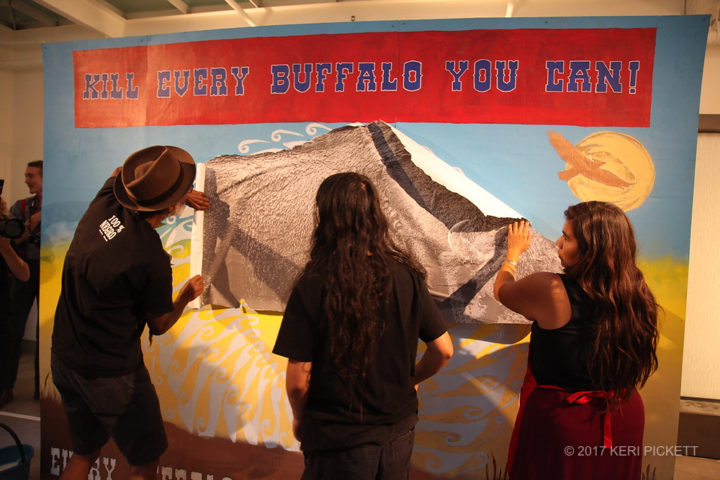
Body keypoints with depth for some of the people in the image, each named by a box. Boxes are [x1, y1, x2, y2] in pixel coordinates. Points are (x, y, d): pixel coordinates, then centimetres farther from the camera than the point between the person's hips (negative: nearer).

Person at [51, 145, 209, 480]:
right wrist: (187, 295, 8)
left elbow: (120, 172, 17)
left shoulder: (105, 203, -9)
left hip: (63, 360, 8)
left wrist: (180, 194, 15)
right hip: (111, 374, -8)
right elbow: (159, 326, -9)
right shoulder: (152, 260, -27)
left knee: (84, 452, 27)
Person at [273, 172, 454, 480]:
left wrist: (299, 418, 3)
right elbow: (443, 350, -5)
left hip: (338, 443, -3)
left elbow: (298, 379, -18)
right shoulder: (407, 276, -12)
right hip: (399, 432, 4)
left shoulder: (312, 287, -22)